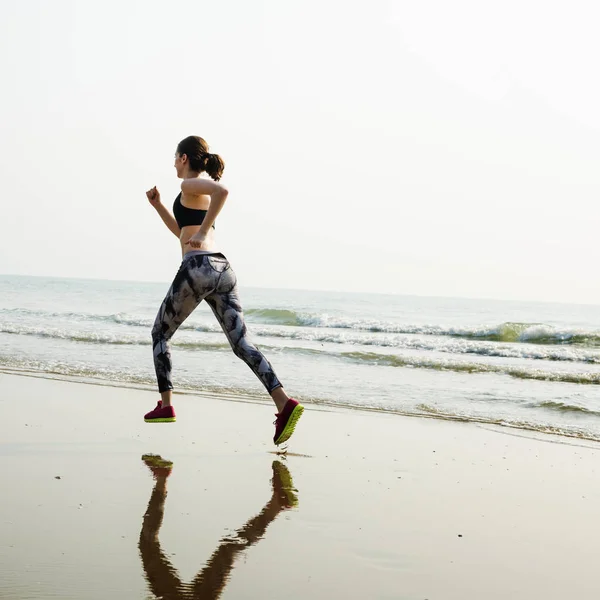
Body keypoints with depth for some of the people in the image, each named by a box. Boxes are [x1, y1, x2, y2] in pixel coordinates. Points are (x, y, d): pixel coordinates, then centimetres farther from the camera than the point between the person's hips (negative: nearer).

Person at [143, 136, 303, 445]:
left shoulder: (191, 184, 0)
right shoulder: (203, 193, 27)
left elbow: (222, 190, -23)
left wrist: (202, 233, -21)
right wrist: (157, 205, 32)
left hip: (198, 267, -8)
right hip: (223, 269, 8)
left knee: (160, 334, 13)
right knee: (241, 343, -5)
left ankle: (165, 406, 12)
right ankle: (284, 402, -22)